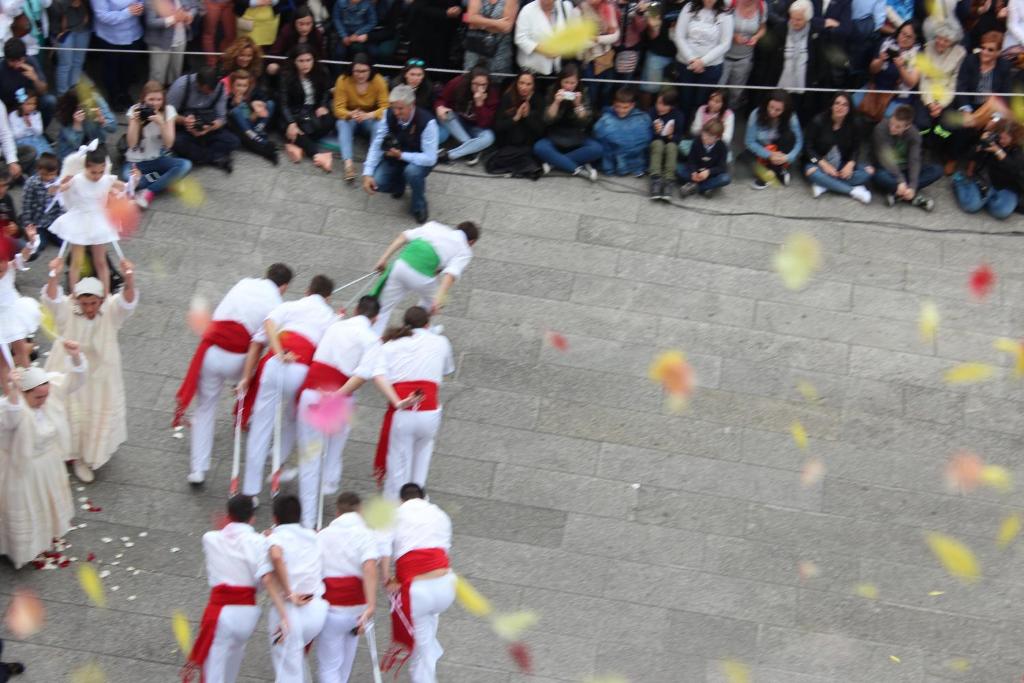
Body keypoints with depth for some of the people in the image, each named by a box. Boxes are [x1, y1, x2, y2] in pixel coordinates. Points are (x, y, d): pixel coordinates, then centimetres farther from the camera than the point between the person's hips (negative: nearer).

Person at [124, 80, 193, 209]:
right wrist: (135, 121, -23)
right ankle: (167, 182, -18)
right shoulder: (135, 110, -7)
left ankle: (148, 192, -28)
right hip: (136, 161, -2)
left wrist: (161, 123, -26)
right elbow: (131, 143, -12)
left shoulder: (168, 110, -6)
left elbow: (169, 143, -12)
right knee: (128, 178, -38)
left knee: (186, 165, -29)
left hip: (159, 159, 2)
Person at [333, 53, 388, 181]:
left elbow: (385, 108, -19)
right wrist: (350, 114, -40)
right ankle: (348, 162, -54)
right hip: (349, 119, 0)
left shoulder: (378, 81, -15)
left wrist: (368, 115, -39)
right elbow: (339, 109, -17)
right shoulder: (343, 80, -16)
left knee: (380, 124, -33)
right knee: (343, 123, -34)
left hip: (371, 119, 0)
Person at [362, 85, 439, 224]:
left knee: (412, 171, -38)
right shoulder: (389, 115, -18)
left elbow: (430, 158, -30)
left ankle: (419, 205, -7)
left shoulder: (427, 122, -31)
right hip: (394, 158, 4)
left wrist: (401, 155, -33)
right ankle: (399, 183, 15)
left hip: (419, 161, -4)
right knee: (377, 182, -22)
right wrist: (367, 174, -24)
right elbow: (377, 145, -13)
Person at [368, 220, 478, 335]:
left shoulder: (435, 226, 26)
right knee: (430, 302, 30)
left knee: (383, 307, 17)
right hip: (422, 277, -3)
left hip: (401, 264, 3)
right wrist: (440, 296, -19)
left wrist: (383, 258, 13)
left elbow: (404, 236, 14)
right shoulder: (465, 252, 14)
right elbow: (452, 273, -7)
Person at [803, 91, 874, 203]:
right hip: (819, 163, -3)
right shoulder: (819, 121, -12)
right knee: (812, 171, -38)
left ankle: (825, 185, -30)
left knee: (869, 171, -20)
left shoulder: (853, 125, -4)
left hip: (842, 166, 3)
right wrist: (824, 164, -23)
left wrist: (850, 164, -20)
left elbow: (856, 148, 2)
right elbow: (808, 147, -11)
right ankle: (853, 191, -33)